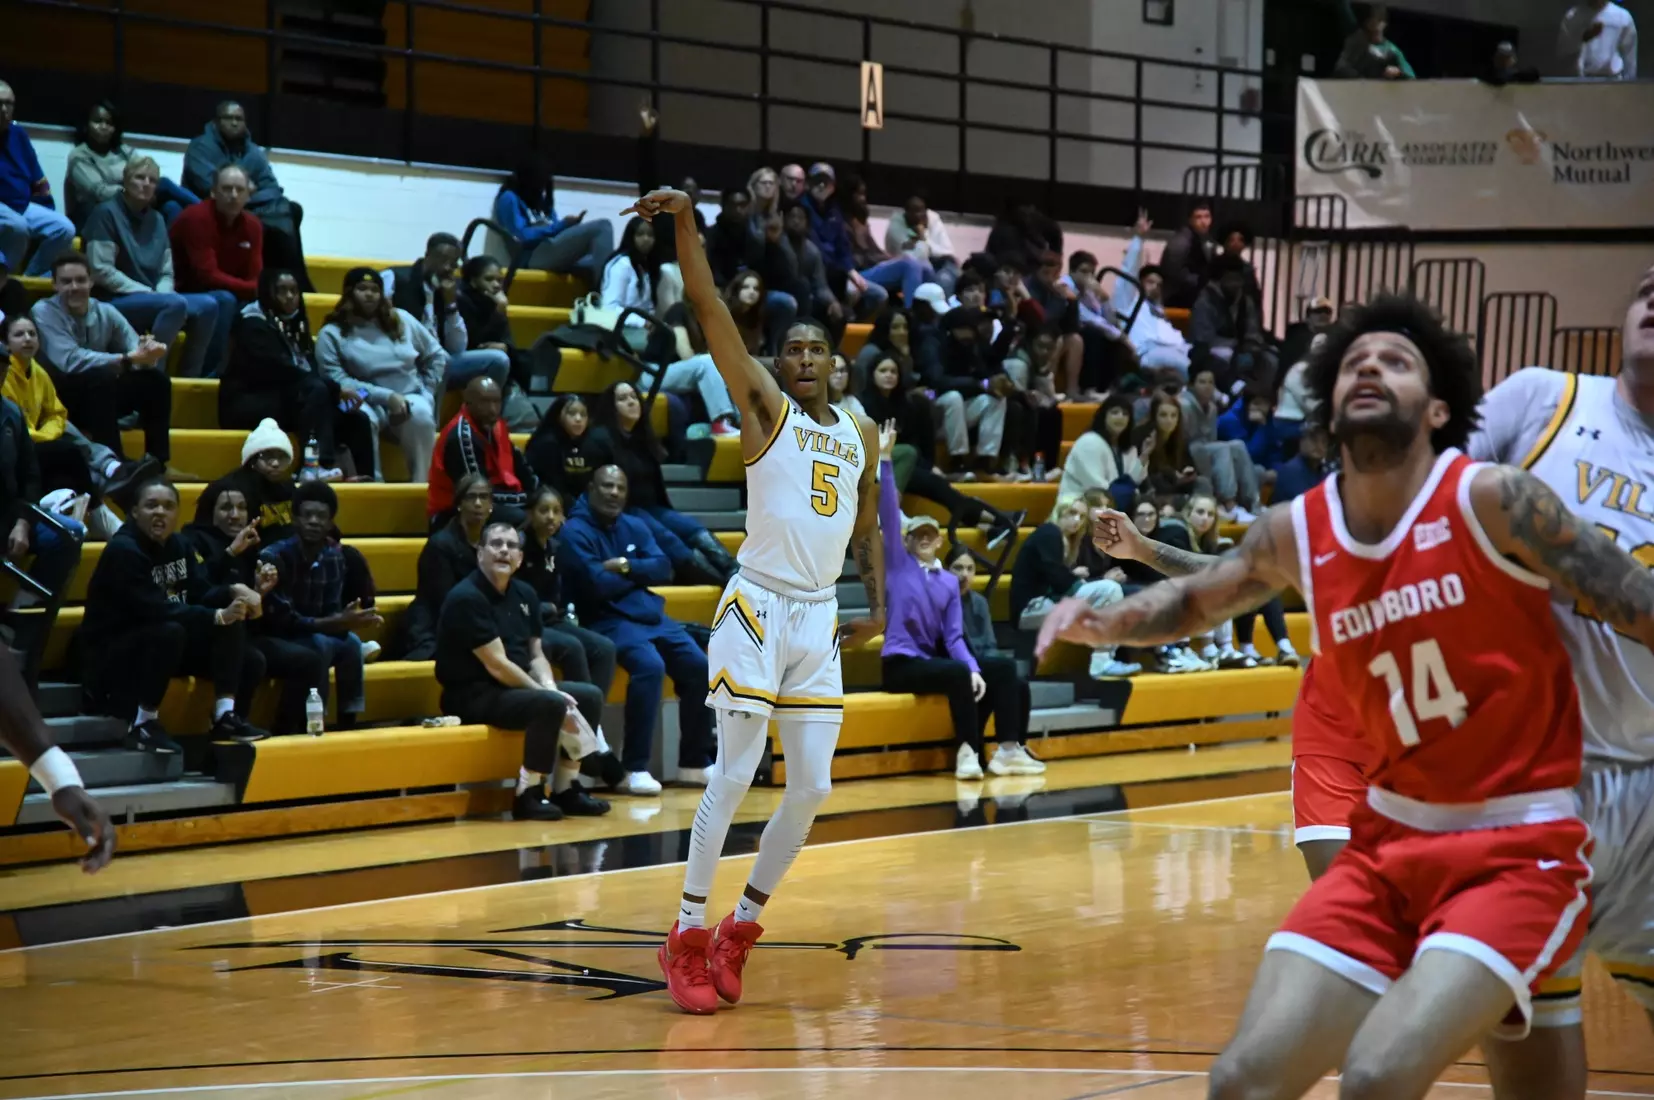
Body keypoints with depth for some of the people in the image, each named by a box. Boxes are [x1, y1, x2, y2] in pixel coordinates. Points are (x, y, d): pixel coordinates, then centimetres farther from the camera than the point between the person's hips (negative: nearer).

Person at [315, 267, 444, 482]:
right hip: (368, 402, -2)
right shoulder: (332, 334, -1)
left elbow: (438, 356, 18)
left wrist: (426, 392, 5)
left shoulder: (402, 320, 10)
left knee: (420, 415, -33)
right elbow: (338, 382, -11)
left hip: (410, 398, 2)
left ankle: (421, 484, -25)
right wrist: (386, 396, -19)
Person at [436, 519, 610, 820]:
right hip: (473, 694, -9)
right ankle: (528, 796, -21)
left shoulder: (524, 595, 11)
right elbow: (497, 665, -20)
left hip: (518, 686, 9)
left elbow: (536, 655, 13)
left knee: (589, 698, 0)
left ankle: (565, 790, 6)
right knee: (550, 705, -30)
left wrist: (550, 687, -9)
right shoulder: (467, 598, -17)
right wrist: (547, 694, -19)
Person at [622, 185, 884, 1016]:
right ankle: (688, 933, -2)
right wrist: (685, 222, -20)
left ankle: (741, 926, 18)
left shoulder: (861, 435, 14)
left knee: (812, 789, 4)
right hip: (758, 609, -6)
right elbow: (709, 309, -11)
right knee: (734, 774, -9)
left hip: (820, 618, 6)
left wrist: (877, 605, 15)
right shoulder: (764, 409, -1)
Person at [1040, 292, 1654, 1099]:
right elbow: (1200, 598, 23)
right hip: (1389, 841, 5)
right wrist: (1106, 622, 4)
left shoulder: (1492, 502, -14)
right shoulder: (1295, 535, 3)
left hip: (1518, 848, -5)